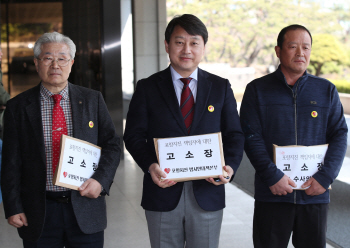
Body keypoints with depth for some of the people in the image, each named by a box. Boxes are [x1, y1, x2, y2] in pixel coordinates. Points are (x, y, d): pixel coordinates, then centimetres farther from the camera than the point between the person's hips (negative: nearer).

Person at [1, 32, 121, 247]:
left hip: (86, 207, 1)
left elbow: (112, 145, 5)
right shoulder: (18, 106, 3)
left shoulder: (92, 100, 6)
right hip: (38, 215, -1)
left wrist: (101, 180, -11)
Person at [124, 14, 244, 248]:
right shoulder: (147, 88, 4)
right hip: (163, 192, -1)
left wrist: (230, 166, -14)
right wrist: (150, 166, -19)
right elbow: (134, 135, 0)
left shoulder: (221, 87, 7)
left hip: (208, 192, 1)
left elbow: (234, 134, 5)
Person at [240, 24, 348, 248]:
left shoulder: (326, 90, 9)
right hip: (272, 194, -2)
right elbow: (251, 137, -4)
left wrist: (326, 177, -9)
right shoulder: (257, 90, 3)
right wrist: (272, 176, -14)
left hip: (316, 194, 2)